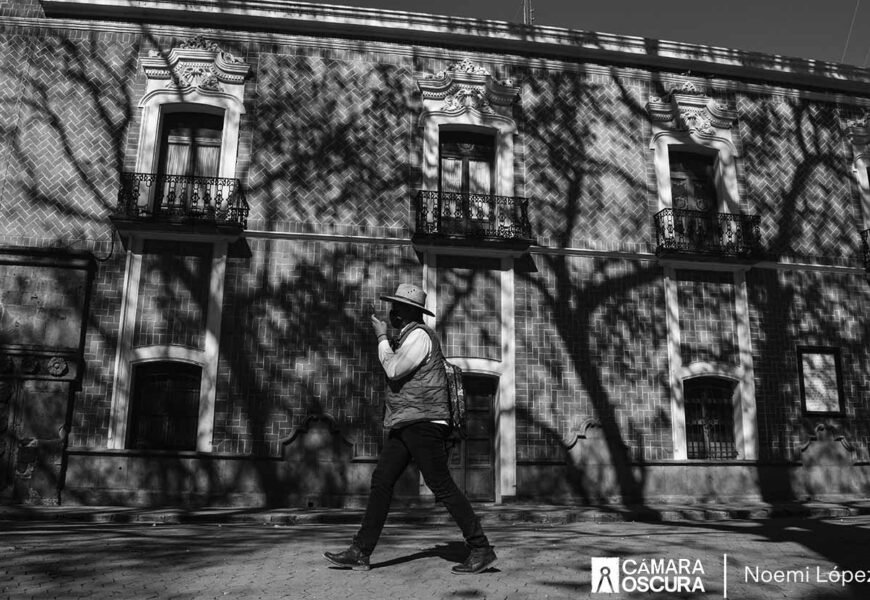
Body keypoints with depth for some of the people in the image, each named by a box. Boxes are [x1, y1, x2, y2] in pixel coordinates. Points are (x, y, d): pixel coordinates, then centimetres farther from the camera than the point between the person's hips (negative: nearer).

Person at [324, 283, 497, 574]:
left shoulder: (419, 335, -10)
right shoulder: (408, 337, 21)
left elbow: (394, 371, -17)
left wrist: (381, 337, -6)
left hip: (422, 422, -10)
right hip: (404, 425, 10)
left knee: (442, 487, -9)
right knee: (381, 481, 5)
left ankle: (481, 550, -1)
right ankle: (360, 552, 8)